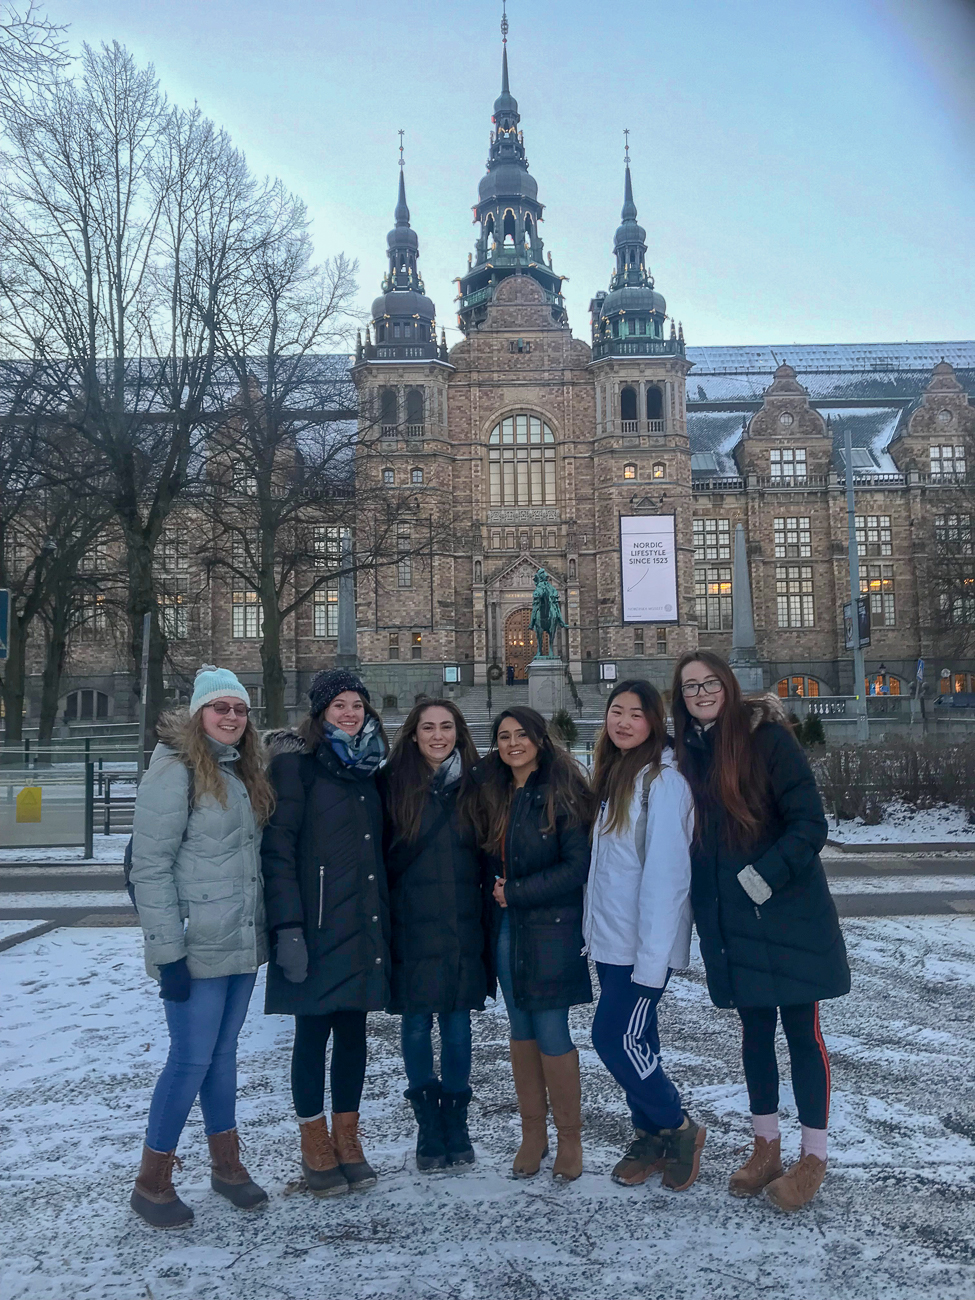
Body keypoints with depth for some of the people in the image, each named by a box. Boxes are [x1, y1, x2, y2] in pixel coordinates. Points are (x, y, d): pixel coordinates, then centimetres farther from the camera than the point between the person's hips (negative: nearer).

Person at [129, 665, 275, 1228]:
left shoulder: (245, 772, 11)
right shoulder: (175, 769, -13)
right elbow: (150, 865, -16)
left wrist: (270, 929, 12)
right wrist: (168, 951, -18)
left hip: (244, 943, 7)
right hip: (197, 948, -7)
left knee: (223, 1052, 17)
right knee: (192, 1059, 0)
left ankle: (227, 1163, 30)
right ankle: (151, 1181, 18)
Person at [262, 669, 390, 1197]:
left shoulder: (368, 767, 13)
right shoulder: (297, 762, -7)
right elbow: (277, 848, -13)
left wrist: (384, 917, 14)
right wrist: (288, 927, -19)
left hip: (364, 925, 6)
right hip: (316, 926, -6)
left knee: (353, 1032, 12)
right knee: (313, 1033, 5)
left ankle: (347, 1138, 26)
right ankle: (315, 1145, 21)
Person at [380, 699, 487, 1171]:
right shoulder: (394, 783, -2)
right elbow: (382, 855, 0)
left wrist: (487, 911, 3)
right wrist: (383, 915, -5)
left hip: (462, 925, 1)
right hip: (412, 926, -1)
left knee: (457, 1023, 9)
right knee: (416, 1026, 6)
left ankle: (456, 1127, 24)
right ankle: (429, 1131, 21)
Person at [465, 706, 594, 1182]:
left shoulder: (561, 792, -9)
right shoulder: (490, 791, 7)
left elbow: (577, 866, -13)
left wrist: (518, 892, -12)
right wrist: (497, 890, 1)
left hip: (551, 928, -5)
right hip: (506, 927, 5)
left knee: (551, 1033, -2)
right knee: (521, 1030, 11)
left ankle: (570, 1137, 16)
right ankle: (532, 1133, 24)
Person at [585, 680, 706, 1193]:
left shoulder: (663, 780, -16)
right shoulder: (614, 774, 11)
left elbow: (667, 872, -21)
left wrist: (651, 957, -23)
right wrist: (595, 930, 11)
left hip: (643, 943, -8)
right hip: (610, 939, 8)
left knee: (617, 1039, -4)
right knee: (631, 1038, 14)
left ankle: (679, 1127, 18)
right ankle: (649, 1138, 29)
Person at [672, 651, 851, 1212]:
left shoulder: (768, 738, -11)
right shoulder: (691, 753, 7)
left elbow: (811, 823, -14)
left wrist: (765, 875, -22)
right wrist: (704, 906, 6)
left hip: (789, 915, -5)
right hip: (733, 922, 5)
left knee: (802, 1031, 6)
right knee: (755, 1033, 15)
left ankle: (813, 1157, 20)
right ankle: (766, 1148, 30)